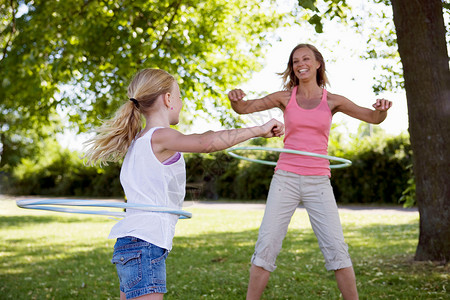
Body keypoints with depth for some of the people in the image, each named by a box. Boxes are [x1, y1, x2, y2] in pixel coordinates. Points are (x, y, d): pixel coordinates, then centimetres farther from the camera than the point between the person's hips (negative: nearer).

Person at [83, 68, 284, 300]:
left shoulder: (138, 140, 17)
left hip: (129, 244, 10)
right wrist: (258, 130, -22)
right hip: (144, 246, -10)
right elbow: (207, 143, -28)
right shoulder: (160, 137, -11)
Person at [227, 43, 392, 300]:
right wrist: (235, 98, -19)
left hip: (318, 182, 0)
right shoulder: (285, 98, 6)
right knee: (267, 245, -5)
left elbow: (374, 118, 3)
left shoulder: (332, 101, 6)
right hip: (285, 179, 0)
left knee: (336, 247, -6)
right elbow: (243, 108, 4)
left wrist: (382, 108, -20)